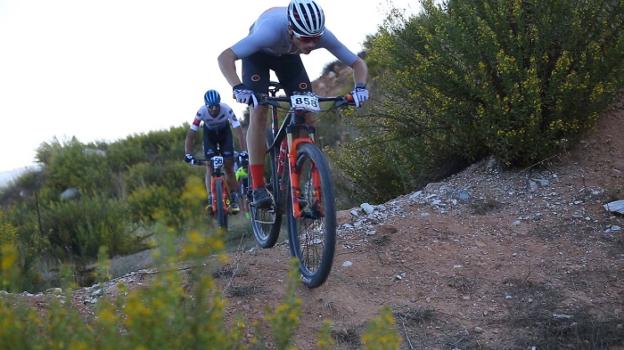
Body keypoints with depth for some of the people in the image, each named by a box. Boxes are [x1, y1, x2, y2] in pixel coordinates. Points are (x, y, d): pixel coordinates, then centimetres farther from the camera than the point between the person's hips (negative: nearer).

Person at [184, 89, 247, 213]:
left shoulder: (227, 110, -35)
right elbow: (190, 134, -31)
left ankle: (234, 199, 5)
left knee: (229, 165, -8)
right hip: (209, 133, 0)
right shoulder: (202, 112, -34)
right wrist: (188, 154, -42)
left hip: (224, 132, 0)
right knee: (209, 165, -14)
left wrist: (244, 152, -46)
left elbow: (239, 131, -36)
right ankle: (211, 199, -13)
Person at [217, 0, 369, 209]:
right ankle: (258, 188, -18)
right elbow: (225, 57, -45)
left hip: (288, 56, 3)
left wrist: (360, 87, -45)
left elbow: (358, 64, -24)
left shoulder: (322, 35, -34)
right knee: (259, 111, -21)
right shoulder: (272, 30, -44)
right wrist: (238, 87, -61)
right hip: (259, 54, -3)